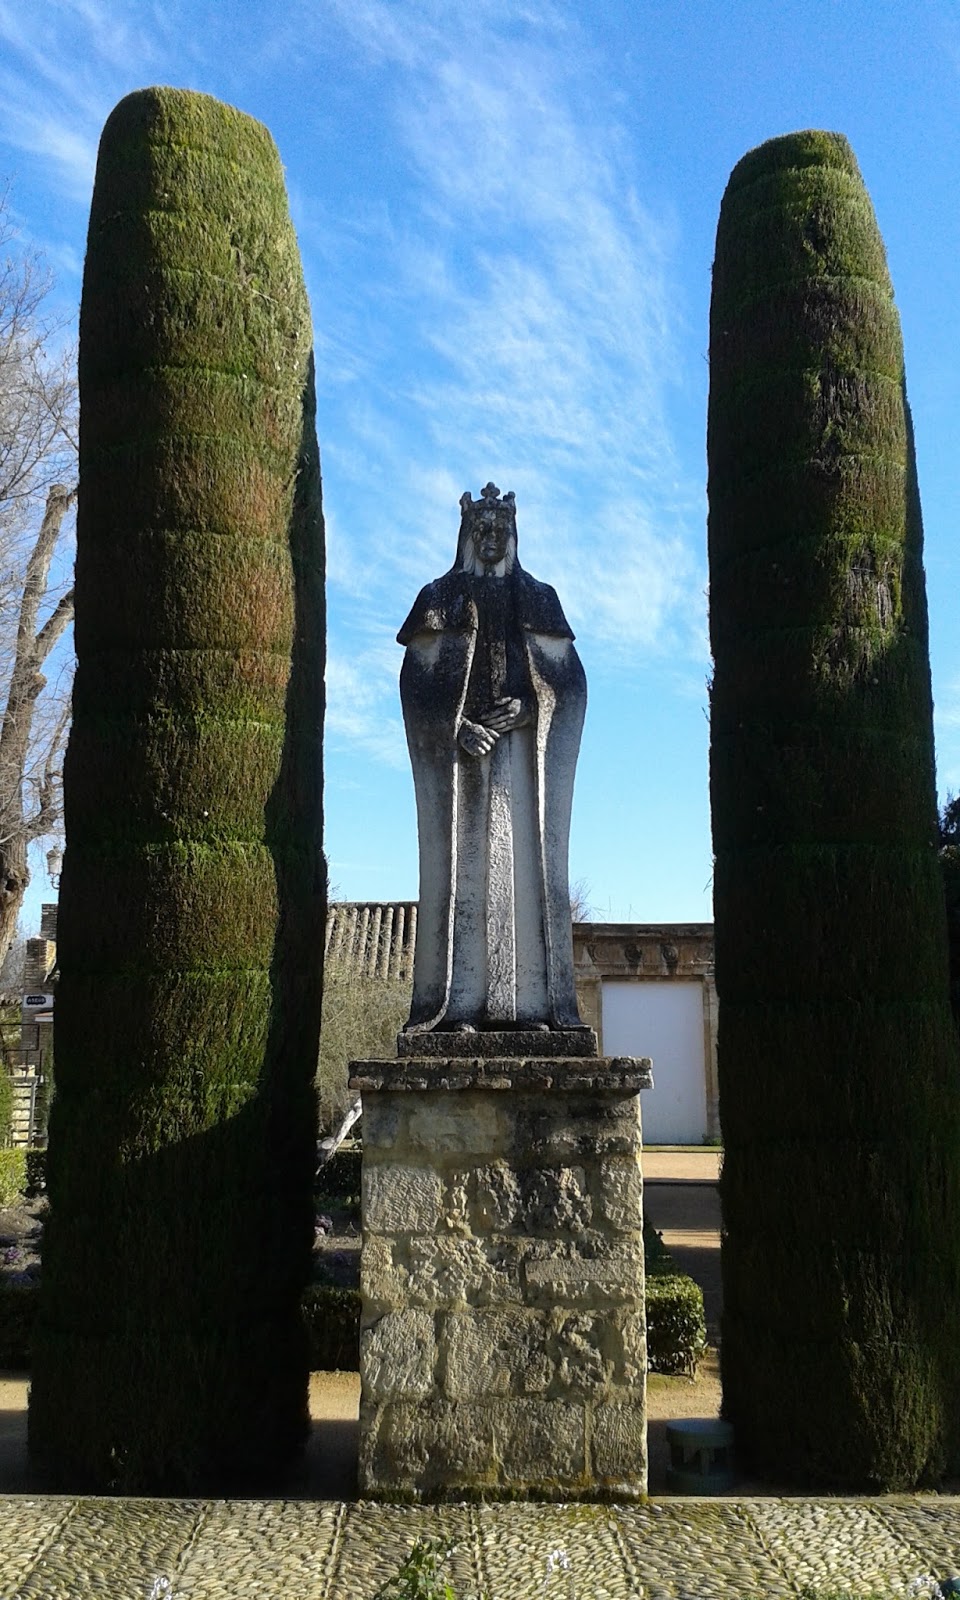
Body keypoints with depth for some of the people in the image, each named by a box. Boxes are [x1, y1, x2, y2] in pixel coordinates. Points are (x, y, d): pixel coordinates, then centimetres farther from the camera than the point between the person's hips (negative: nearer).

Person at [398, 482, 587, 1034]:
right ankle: (460, 1004, -12)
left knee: (526, 860, -6)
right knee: (464, 862, -9)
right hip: (458, 747, -1)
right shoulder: (441, 599, 14)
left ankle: (532, 1003, -8)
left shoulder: (539, 599, 17)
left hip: (524, 749, 1)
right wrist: (460, 727, -13)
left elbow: (568, 678, 10)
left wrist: (527, 709, -10)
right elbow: (420, 677, 4)